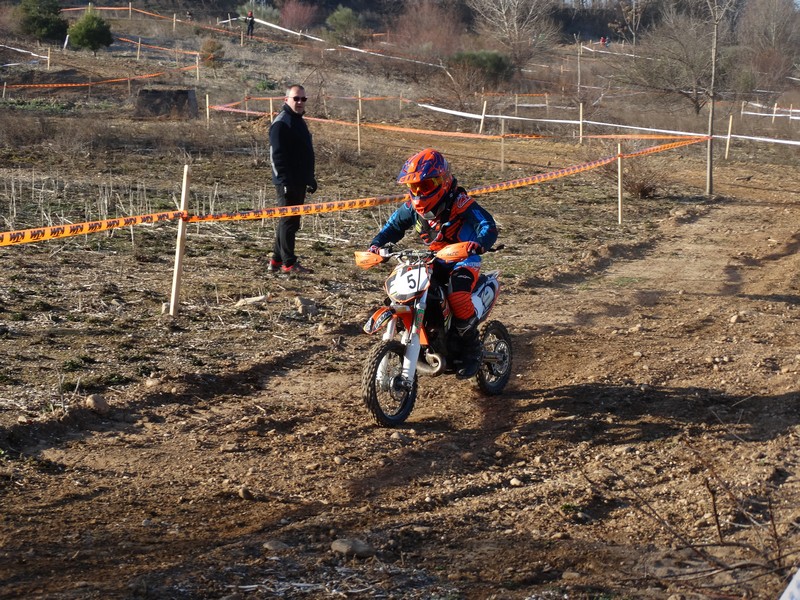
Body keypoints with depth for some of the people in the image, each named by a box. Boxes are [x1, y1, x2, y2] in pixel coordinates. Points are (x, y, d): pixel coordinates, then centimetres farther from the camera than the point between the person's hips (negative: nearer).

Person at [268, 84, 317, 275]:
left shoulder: (298, 121, 18)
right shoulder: (281, 123, -13)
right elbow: (276, 155, -19)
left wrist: (310, 178, 25)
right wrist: (284, 181, -23)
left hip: (299, 182, 10)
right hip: (288, 182, -10)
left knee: (288, 221, 13)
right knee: (289, 221, -7)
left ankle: (276, 261, 20)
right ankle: (288, 263, -3)